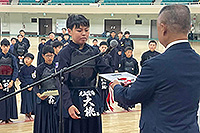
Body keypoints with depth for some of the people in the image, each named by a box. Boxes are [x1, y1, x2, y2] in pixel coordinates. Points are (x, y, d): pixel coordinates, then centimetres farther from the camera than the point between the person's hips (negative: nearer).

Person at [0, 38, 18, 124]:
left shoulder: (12, 58, 6)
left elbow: (15, 70, 2)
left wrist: (12, 81, -11)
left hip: (10, 81, 2)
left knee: (10, 99, 3)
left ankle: (9, 118, 11)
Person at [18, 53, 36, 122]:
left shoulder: (34, 68, 4)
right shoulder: (22, 68, 2)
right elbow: (20, 77, -1)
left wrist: (32, 86, -10)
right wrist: (27, 85, -10)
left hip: (32, 87, 1)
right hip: (24, 87, -1)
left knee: (32, 100, 1)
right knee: (26, 100, -3)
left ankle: (30, 115, 11)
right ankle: (26, 115, 6)